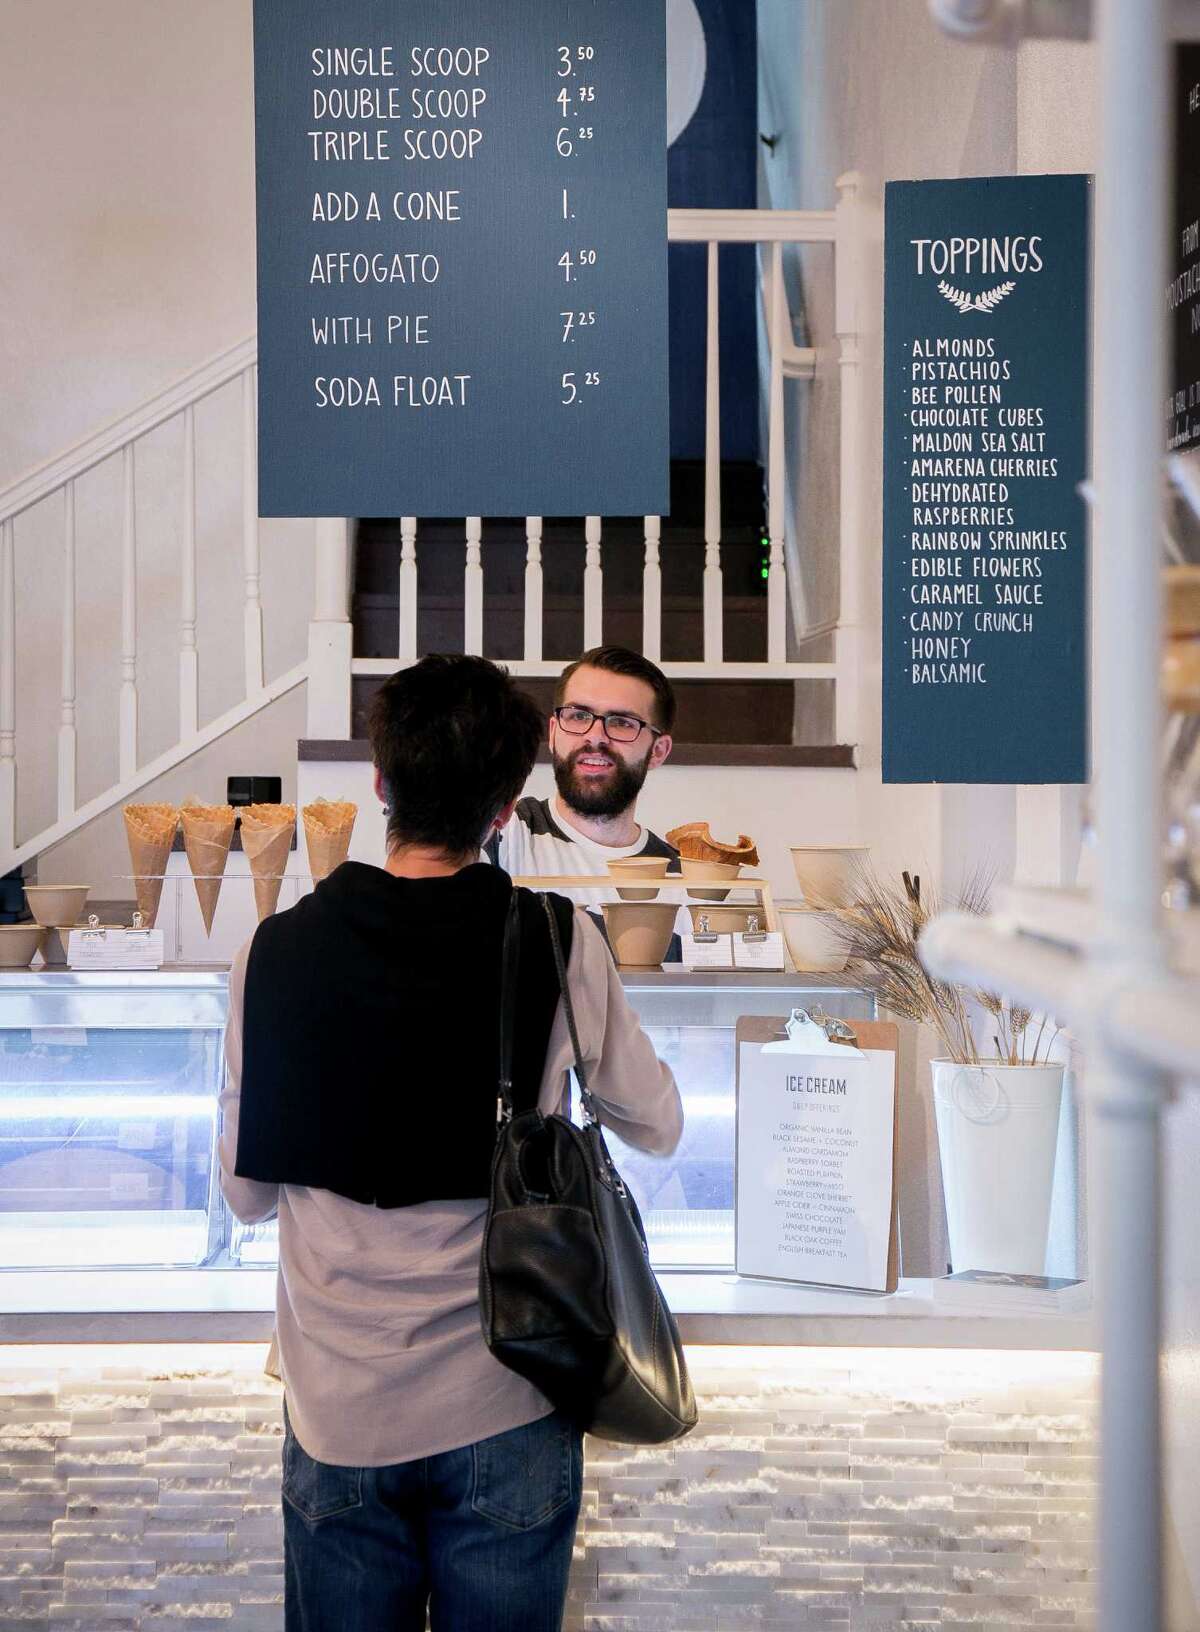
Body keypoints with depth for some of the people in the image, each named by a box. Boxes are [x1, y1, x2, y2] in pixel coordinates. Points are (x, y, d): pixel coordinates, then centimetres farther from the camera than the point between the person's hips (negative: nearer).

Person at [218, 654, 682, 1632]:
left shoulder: (277, 950, -6)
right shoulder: (560, 943, -10)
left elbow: (247, 1192, 2)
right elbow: (658, 1128, 5)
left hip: (336, 1412, 1)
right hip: (503, 1407, -1)